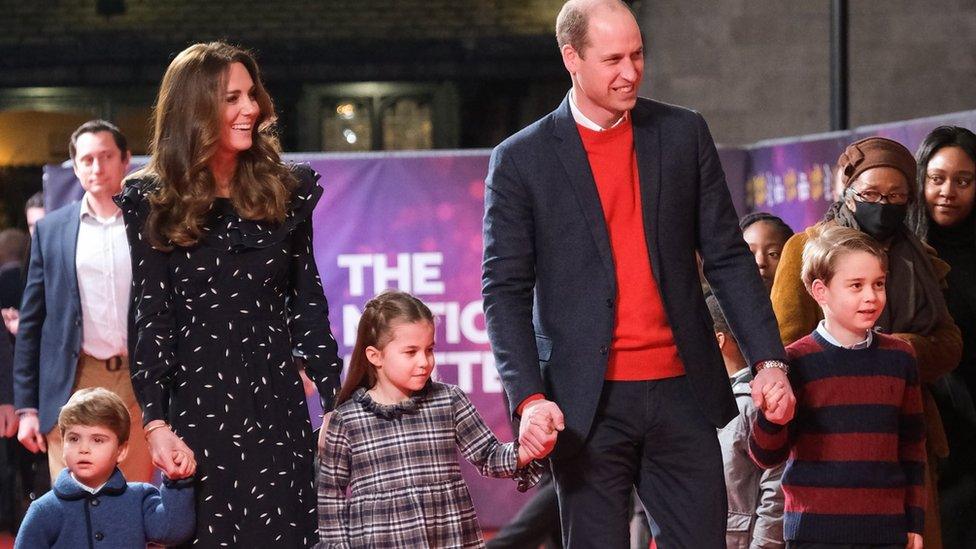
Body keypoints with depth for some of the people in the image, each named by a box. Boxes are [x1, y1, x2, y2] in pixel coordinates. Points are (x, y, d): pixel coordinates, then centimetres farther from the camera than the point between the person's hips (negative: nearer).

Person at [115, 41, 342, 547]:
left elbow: (307, 305, 10)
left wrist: (337, 401, 4)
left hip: (277, 410, 2)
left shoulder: (285, 191, 7)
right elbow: (150, 319, -2)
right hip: (197, 406, -2)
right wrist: (155, 423, -11)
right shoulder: (154, 203, 0)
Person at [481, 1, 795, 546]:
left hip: (681, 391, 2)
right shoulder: (521, 160, 0)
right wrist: (529, 398, -15)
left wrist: (769, 360, -1)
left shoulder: (685, 134, 8)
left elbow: (728, 257, 9)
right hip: (587, 403, -2)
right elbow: (505, 291, -2)